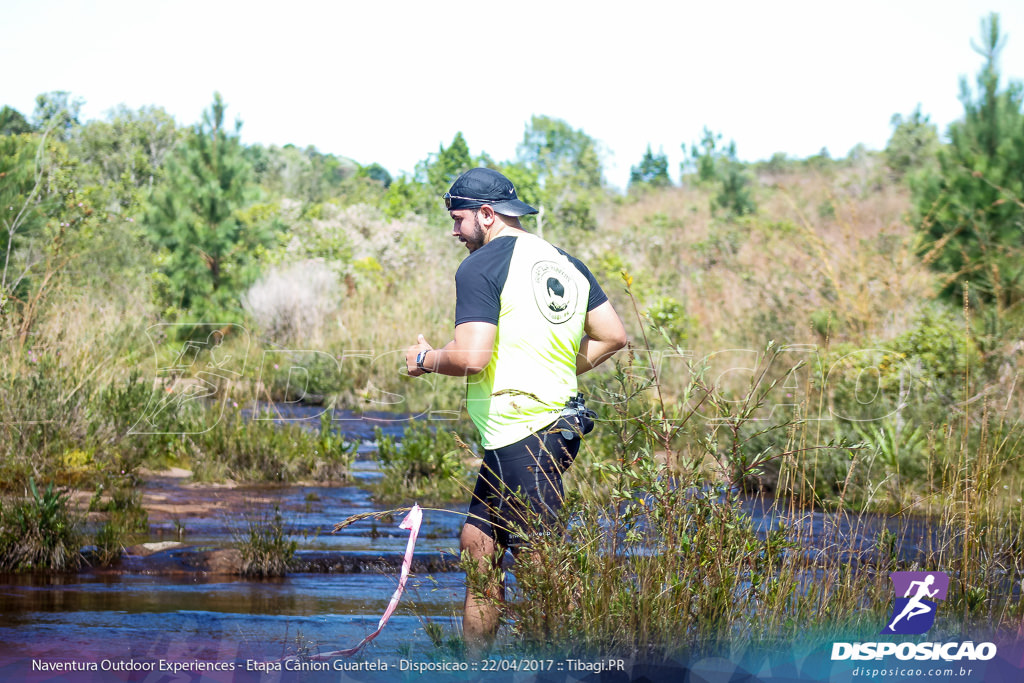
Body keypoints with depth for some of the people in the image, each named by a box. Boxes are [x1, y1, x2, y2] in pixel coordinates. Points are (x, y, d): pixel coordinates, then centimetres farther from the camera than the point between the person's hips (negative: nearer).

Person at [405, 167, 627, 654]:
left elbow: (472, 357, -20)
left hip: (520, 437, -9)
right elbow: (613, 336, 15)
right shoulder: (565, 263, 14)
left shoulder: (480, 267, -11)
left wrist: (426, 359, -1)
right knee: (477, 544, 16)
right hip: (558, 422, 9)